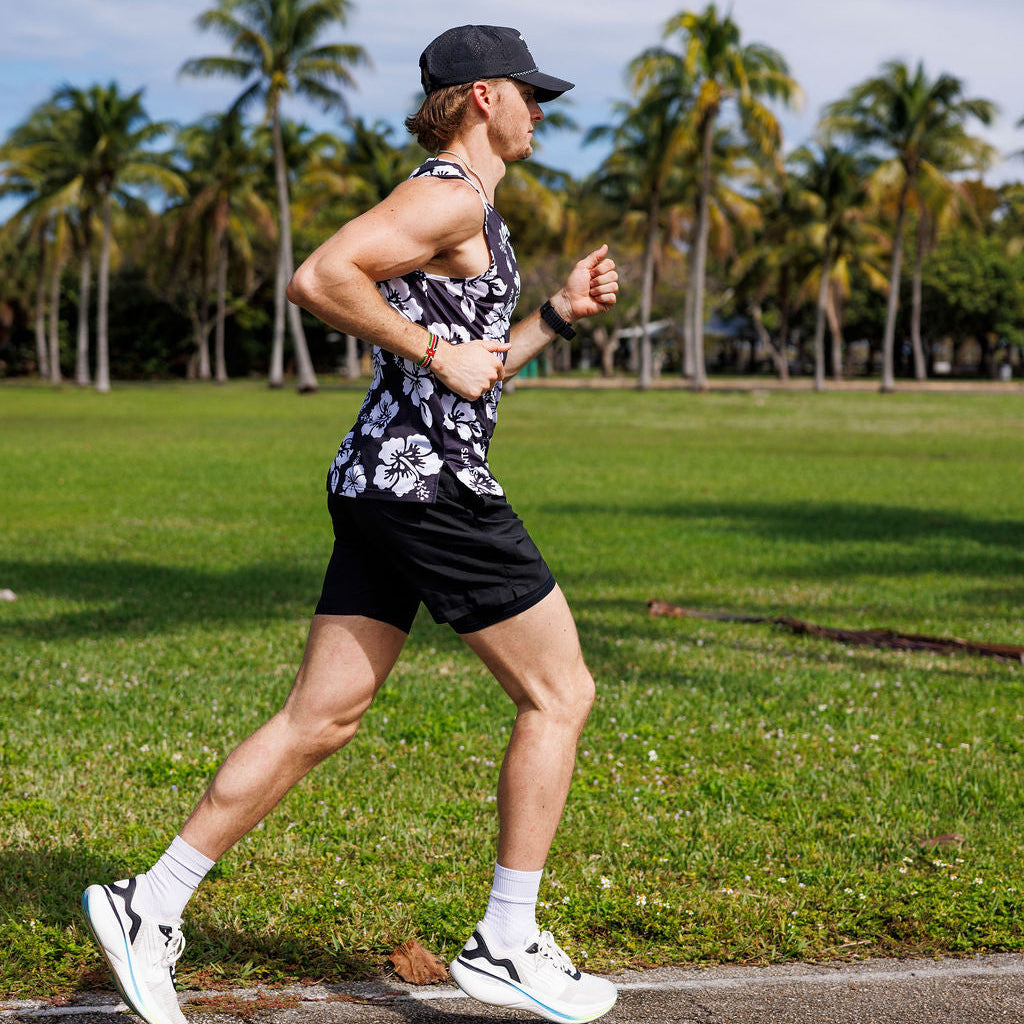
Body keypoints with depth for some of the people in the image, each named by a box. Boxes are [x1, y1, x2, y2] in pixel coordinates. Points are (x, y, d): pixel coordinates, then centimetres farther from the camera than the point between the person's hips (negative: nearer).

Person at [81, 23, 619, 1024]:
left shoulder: (463, 207, 23)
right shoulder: (448, 194, -9)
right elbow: (318, 278, -22)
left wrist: (559, 312, 21)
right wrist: (438, 353, -17)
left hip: (379, 483, 10)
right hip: (430, 483, -10)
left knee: (319, 718, 7)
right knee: (559, 693, 0)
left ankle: (150, 904, 8)